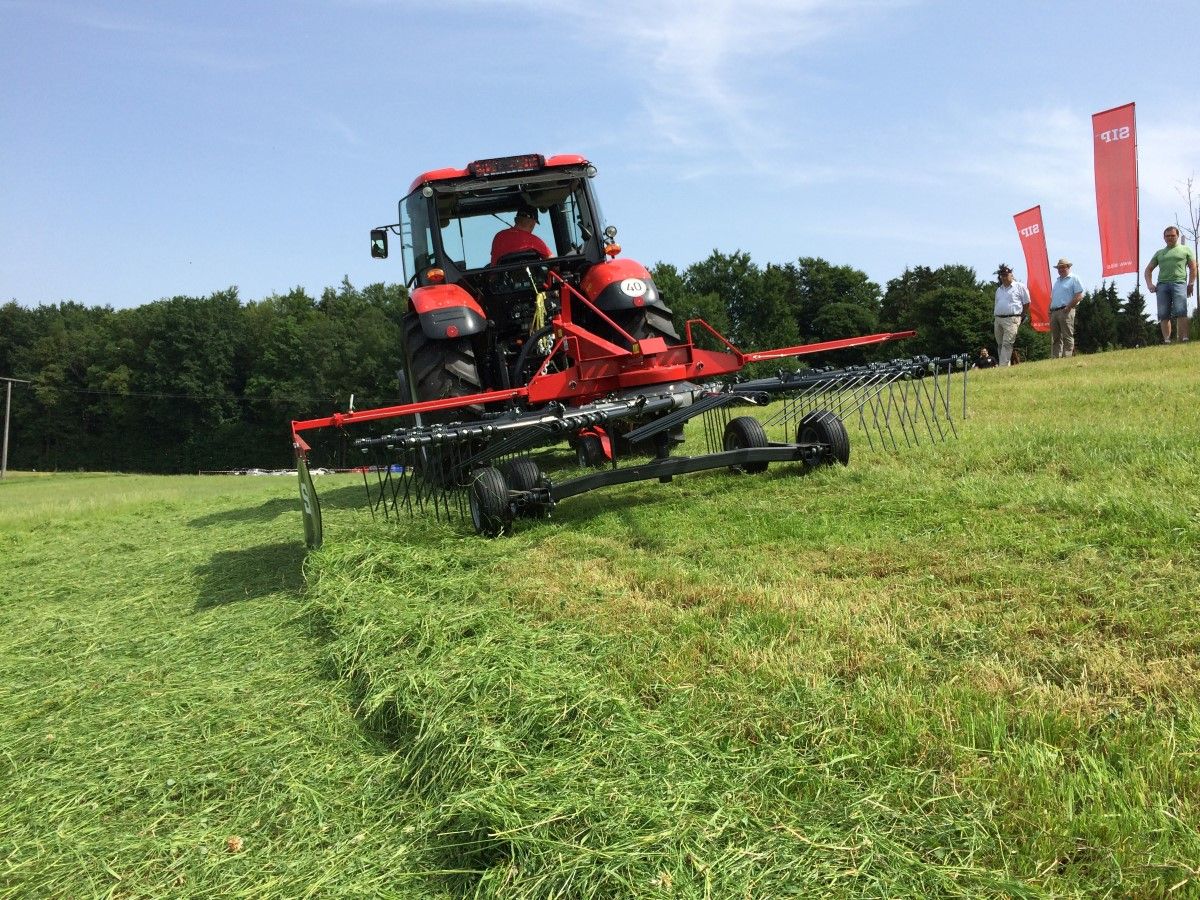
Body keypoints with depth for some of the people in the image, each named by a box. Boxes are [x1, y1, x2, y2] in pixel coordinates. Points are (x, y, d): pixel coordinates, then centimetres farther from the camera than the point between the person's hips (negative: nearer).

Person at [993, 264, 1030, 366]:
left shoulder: (1020, 287, 3)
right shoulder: (999, 290, 22)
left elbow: (1026, 303, 3)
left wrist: (1020, 316, 1)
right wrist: (994, 317, 13)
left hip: (1011, 319, -7)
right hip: (998, 319, 7)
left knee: (1007, 344, -15)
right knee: (1000, 344, 7)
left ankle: (1003, 366, -20)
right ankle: (1005, 364, 14)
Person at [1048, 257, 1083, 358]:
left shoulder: (1073, 279, 1)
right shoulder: (1057, 280, 23)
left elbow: (1079, 296, -9)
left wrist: (1068, 307, -15)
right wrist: (1050, 310, 10)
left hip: (1065, 311, -7)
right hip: (1054, 312, 7)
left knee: (1067, 337, -8)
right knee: (1055, 338, 6)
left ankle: (1067, 357, -11)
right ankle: (1055, 358, 7)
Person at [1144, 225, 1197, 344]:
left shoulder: (1185, 249, 17)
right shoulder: (1159, 253, 25)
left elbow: (1193, 268, 12)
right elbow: (1148, 269, 24)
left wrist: (1191, 284, 0)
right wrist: (1149, 284, 7)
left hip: (1179, 283, -3)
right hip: (1162, 285, 3)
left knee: (1181, 313, -17)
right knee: (1164, 315, -6)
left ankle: (1183, 340, -23)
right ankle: (1166, 341, -7)